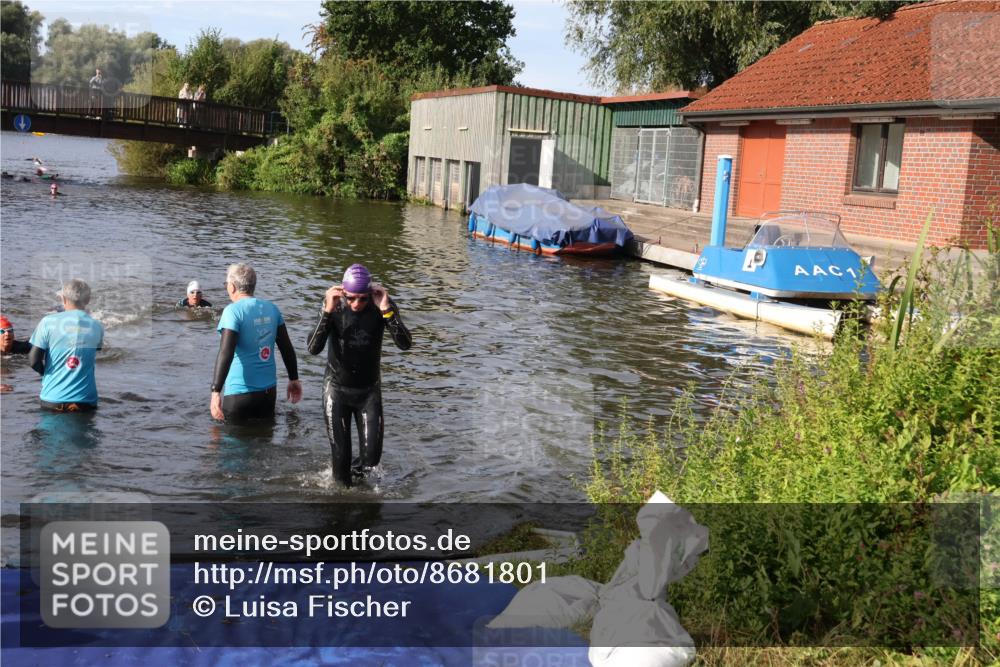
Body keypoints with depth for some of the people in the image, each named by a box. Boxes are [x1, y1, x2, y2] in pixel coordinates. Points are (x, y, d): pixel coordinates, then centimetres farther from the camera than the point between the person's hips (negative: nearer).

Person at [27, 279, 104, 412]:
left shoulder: (48, 322, -6)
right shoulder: (97, 327, 2)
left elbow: (33, 360, -6)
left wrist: (46, 373, 14)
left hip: (52, 399, -1)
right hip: (85, 401, 1)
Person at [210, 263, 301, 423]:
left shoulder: (233, 311, -13)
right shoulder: (271, 308, 5)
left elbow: (226, 353, -23)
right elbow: (287, 347, 9)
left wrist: (215, 391, -24)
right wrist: (294, 379, 19)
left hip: (239, 392, -5)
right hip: (269, 390, 6)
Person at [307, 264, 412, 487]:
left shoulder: (382, 305, -15)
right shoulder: (333, 305, -16)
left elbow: (405, 344, -26)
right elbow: (314, 348, -26)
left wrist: (386, 310, -37)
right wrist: (328, 311, -37)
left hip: (369, 391, 1)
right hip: (337, 390, -1)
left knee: (371, 457, 0)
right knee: (341, 458, 3)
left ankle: (358, 468, 34)